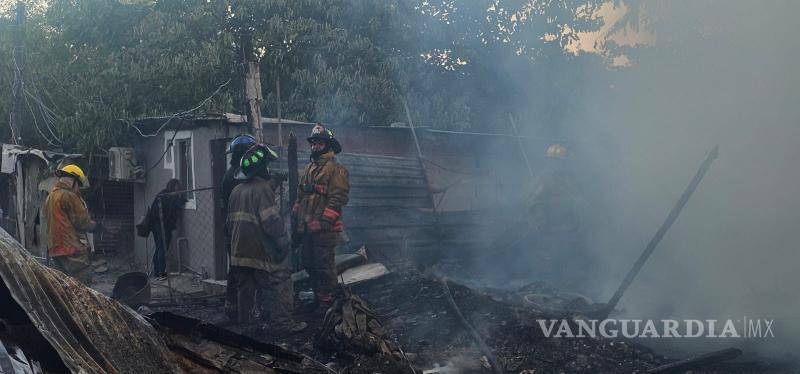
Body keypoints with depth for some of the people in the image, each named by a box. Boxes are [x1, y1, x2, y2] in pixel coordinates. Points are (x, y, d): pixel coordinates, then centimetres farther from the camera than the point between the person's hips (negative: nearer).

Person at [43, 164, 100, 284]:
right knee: (82, 287, -7)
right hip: (73, 250, -9)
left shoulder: (50, 197, 16)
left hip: (55, 249, 9)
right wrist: (95, 226, 6)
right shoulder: (70, 196, -11)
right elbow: (83, 222, -12)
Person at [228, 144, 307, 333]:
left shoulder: (236, 191, 13)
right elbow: (272, 221, -20)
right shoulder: (262, 189, -14)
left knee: (245, 287, 19)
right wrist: (284, 243, -13)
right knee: (279, 284, -5)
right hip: (261, 251, -9)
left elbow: (231, 222, 20)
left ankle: (245, 318, 29)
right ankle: (281, 322, -8)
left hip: (239, 251, 9)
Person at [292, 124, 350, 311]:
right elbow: (300, 196, 22)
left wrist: (324, 221, -23)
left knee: (324, 264, -5)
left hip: (324, 228, -9)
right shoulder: (310, 168, 18)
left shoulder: (335, 169, -9)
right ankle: (317, 296, 29)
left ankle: (327, 301, 5)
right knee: (308, 262, 16)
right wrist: (297, 222, 18)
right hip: (307, 227, 9)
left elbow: (338, 198, -17)